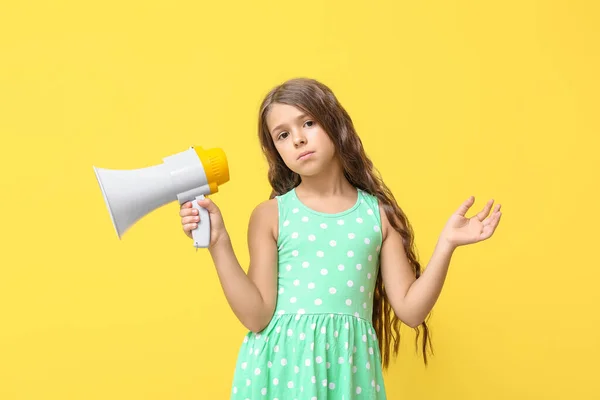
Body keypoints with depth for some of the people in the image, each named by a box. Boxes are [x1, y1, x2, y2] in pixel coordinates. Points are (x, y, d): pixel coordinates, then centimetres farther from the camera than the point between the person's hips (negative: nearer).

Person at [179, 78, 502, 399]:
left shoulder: (379, 213, 3)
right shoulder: (270, 215, -1)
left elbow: (411, 310, 1)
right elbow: (257, 316, -7)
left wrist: (447, 243, -6)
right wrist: (218, 243, -12)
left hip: (349, 367, 1)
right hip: (282, 364, -1)